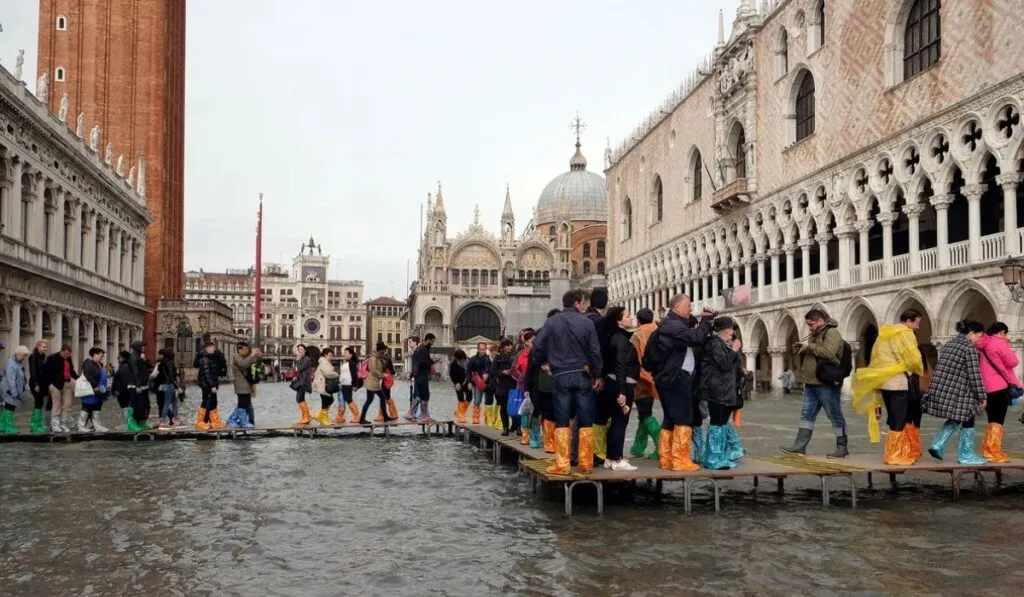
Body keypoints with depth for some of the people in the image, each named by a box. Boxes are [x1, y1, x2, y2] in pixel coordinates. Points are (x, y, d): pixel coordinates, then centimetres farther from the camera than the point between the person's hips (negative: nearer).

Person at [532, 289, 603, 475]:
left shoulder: (551, 322, 0)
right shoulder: (586, 323, -4)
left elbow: (538, 346, -4)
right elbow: (594, 352, -5)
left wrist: (545, 362, 15)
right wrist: (597, 375, 4)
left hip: (561, 376, 1)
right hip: (583, 376, -1)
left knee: (562, 421, 4)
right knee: (586, 421, 7)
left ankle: (562, 464, 0)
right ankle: (585, 463, 9)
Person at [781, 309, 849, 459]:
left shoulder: (832, 333, -10)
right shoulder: (815, 334, 19)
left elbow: (828, 352, -27)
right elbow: (809, 356, 28)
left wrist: (809, 346, -18)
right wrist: (800, 349, 7)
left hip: (826, 384, -9)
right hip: (811, 383, 9)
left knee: (835, 416, -1)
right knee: (807, 415, 8)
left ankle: (842, 448, 6)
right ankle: (800, 446, 11)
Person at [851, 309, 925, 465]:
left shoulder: (884, 333, 16)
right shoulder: (906, 334, -9)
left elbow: (876, 356, 16)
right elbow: (914, 359, -13)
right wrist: (920, 372, 6)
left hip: (883, 381, 8)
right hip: (899, 382, -8)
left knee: (894, 419, 14)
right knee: (899, 420, -2)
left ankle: (895, 453, 18)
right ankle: (894, 456, 0)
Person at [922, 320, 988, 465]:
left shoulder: (948, 344, 16)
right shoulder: (969, 348, -9)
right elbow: (974, 374, -12)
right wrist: (982, 396, -8)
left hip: (940, 390, 8)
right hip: (958, 392, -8)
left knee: (954, 419, 21)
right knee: (967, 420, 7)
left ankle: (937, 446, 9)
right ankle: (966, 455, 12)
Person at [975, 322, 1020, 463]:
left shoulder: (981, 344, 14)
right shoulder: (999, 343, -10)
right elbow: (1013, 362, -10)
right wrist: (1007, 346, 3)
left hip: (985, 387, 8)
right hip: (999, 387, -8)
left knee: (992, 419, 17)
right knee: (998, 420, -3)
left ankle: (986, 450, 17)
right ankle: (994, 453, -5)